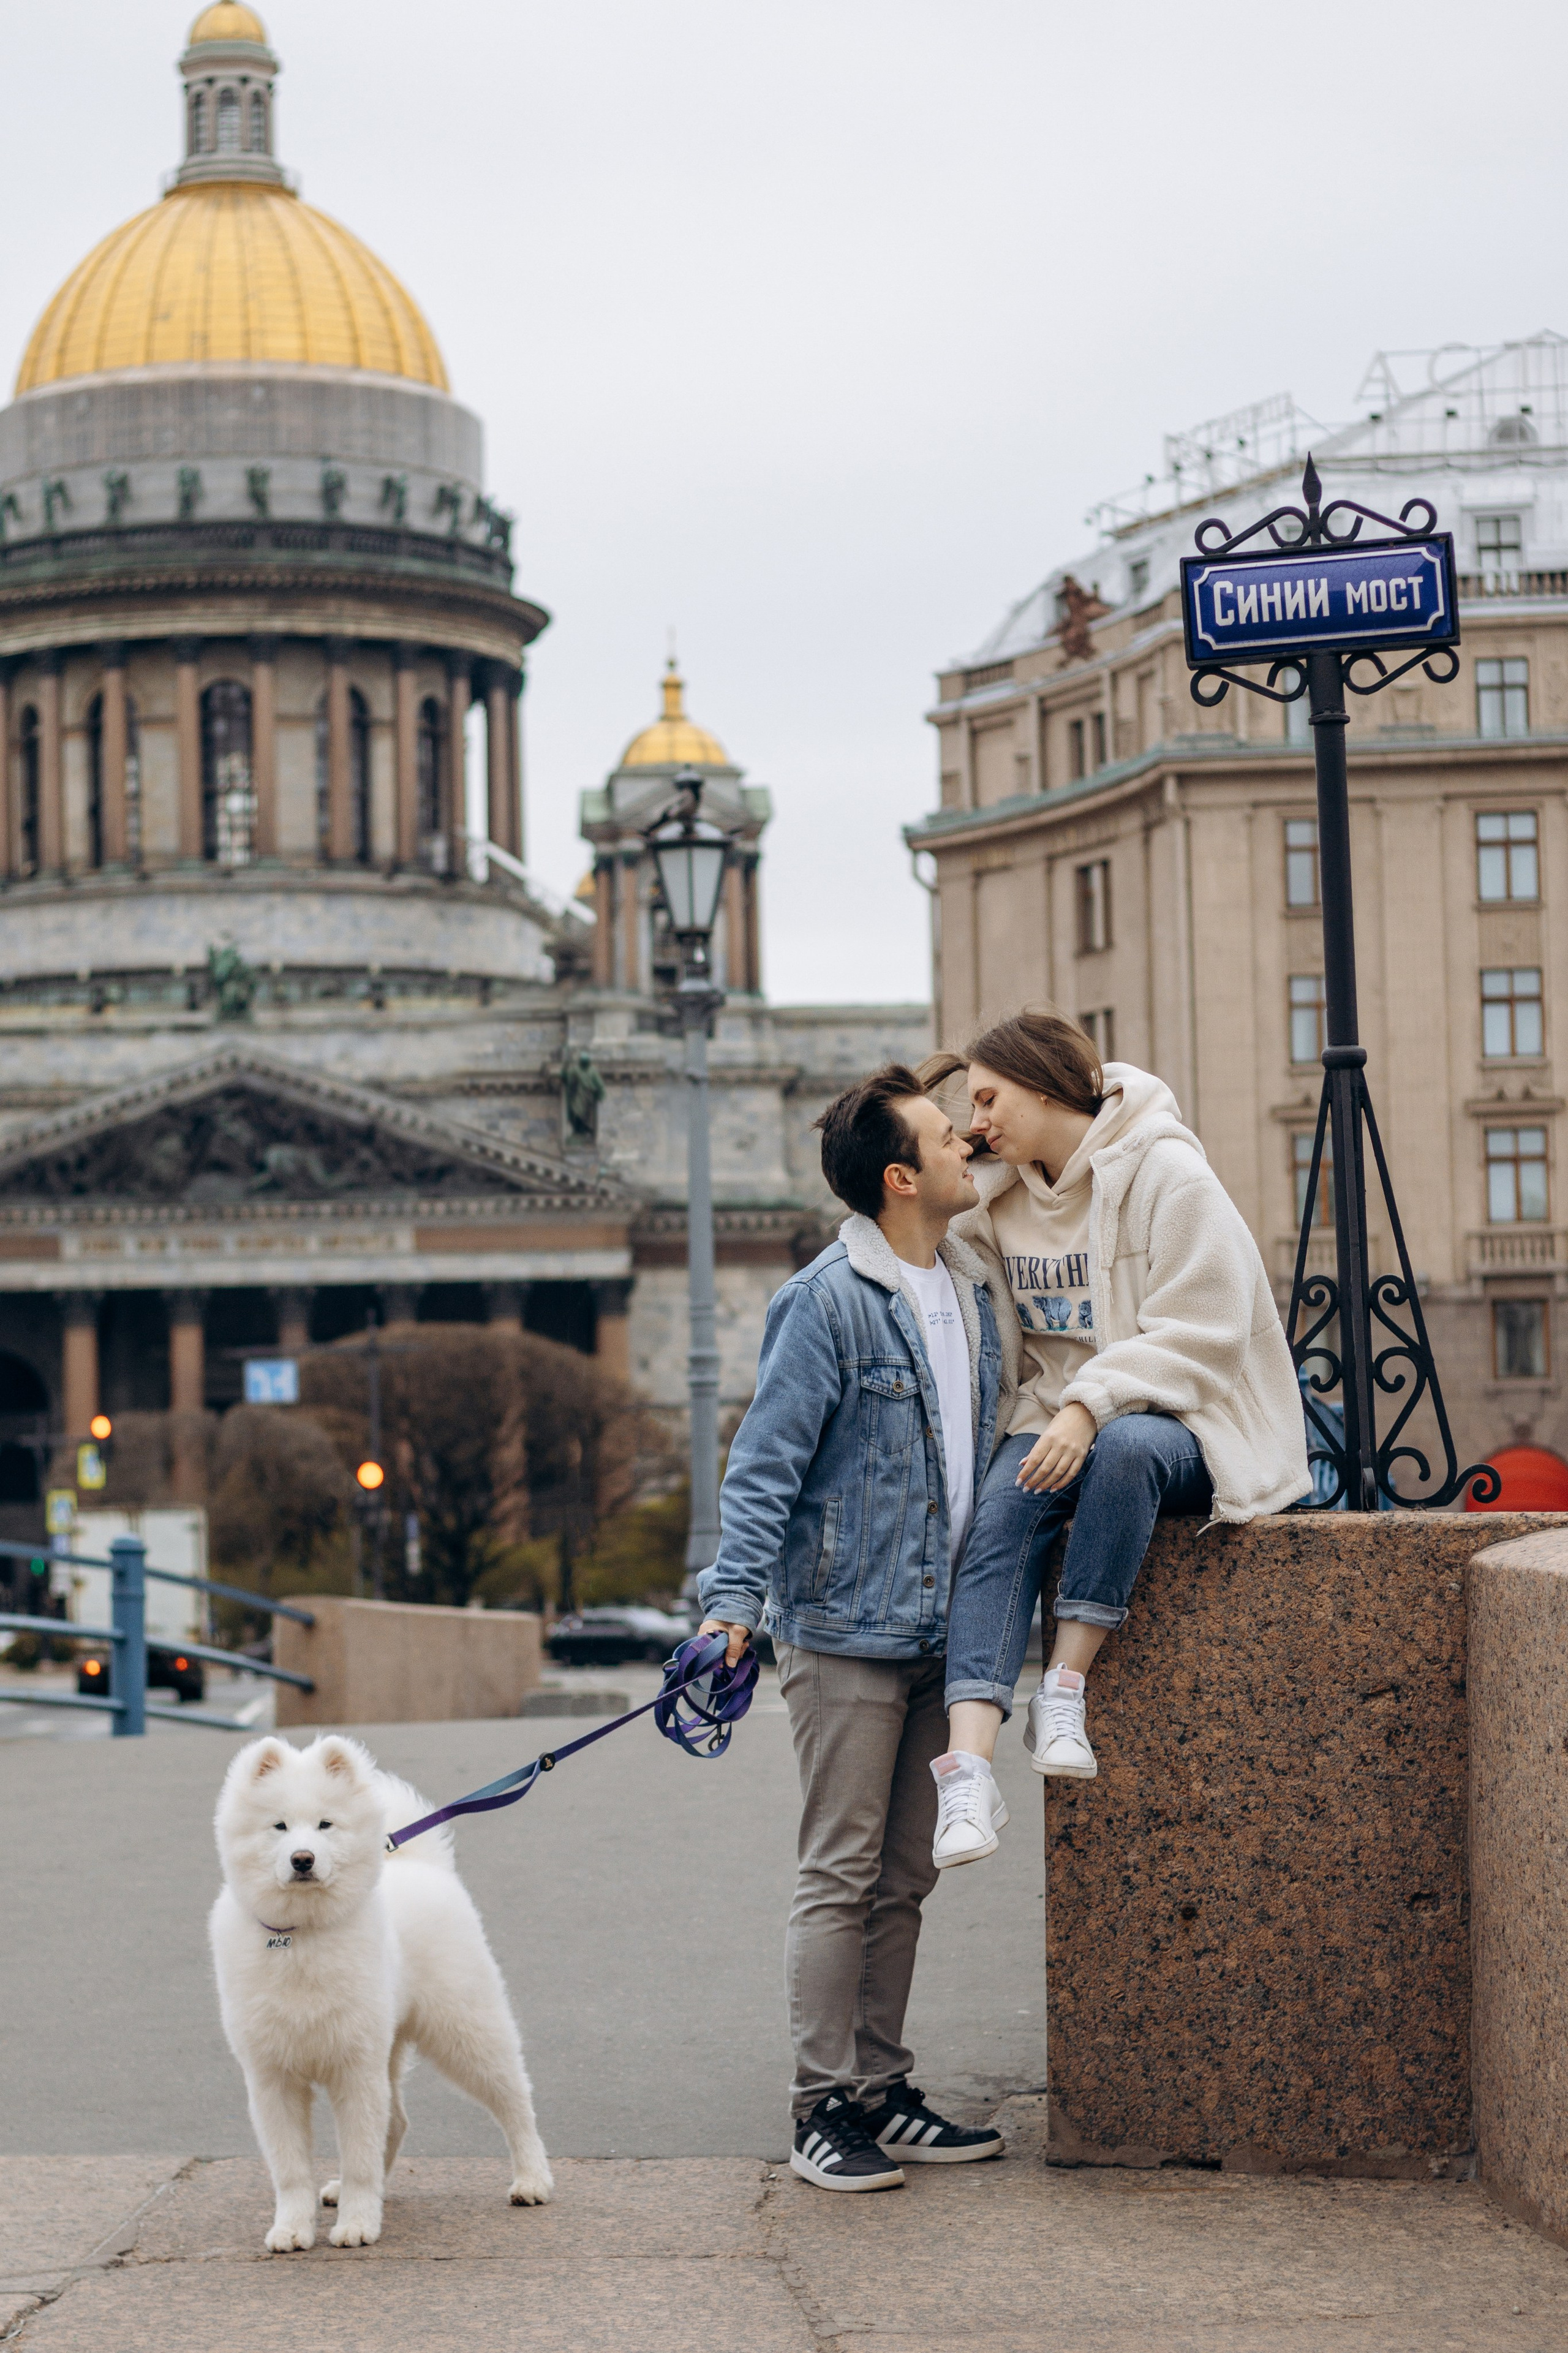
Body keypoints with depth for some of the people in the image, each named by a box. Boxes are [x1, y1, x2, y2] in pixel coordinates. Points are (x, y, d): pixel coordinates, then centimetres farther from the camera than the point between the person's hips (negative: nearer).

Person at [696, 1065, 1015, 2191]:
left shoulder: (975, 1288, 12)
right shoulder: (828, 1302, -12)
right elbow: (765, 1463, -14)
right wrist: (735, 1598, -22)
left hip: (940, 1631, 7)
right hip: (847, 1631, -7)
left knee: (905, 1878, 12)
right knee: (843, 1876, -3)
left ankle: (882, 2090, 19)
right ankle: (825, 2106, 3)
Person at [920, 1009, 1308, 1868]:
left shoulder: (1166, 1171, -9)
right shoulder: (998, 1196, 12)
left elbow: (1198, 1331, -16)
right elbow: (993, 1344, 18)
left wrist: (1091, 1407, -28)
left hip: (1189, 1419, -5)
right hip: (1063, 1418, 5)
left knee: (1124, 1448, -41)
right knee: (999, 1514, -29)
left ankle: (1065, 1691, -32)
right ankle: (968, 1772, -43)